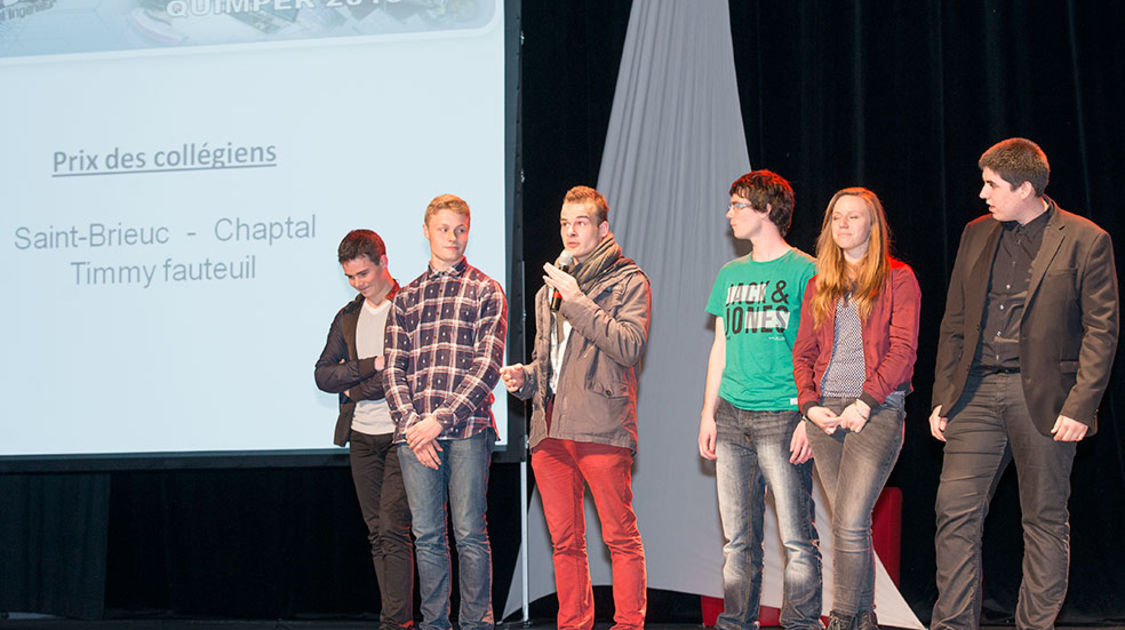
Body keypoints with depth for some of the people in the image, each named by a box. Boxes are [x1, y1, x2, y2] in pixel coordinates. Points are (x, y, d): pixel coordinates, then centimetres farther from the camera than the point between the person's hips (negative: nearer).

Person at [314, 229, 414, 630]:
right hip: (362, 438, 6)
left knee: (392, 529, -12)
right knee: (378, 534, 6)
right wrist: (371, 365, -8)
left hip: (401, 434, -6)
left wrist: (354, 388, -6)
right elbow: (323, 375, 8)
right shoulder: (347, 317, 16)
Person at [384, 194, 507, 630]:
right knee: (426, 534, 6)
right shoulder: (406, 297, 17)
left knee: (469, 533, -2)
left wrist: (441, 419, -12)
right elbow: (395, 368, 11)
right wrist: (410, 423, -6)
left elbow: (488, 366, -4)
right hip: (414, 431, 3)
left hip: (467, 429, -3)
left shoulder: (486, 291, 6)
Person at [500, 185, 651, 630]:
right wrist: (525, 376, 8)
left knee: (620, 537, -5)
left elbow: (629, 345, -12)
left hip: (600, 425, -6)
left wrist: (577, 302, -12)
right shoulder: (550, 289, 23)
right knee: (564, 541, 8)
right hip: (550, 426, 6)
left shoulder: (628, 281, 4)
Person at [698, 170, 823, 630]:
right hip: (733, 418, 6)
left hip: (782, 416, -6)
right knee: (738, 538, 7)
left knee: (797, 537, -6)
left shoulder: (805, 272, -1)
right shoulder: (730, 276, 17)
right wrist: (709, 413, 12)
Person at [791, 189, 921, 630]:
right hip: (825, 412, 5)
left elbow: (902, 349, -5)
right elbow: (803, 352, 15)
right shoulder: (819, 286, 16)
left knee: (850, 522, -15)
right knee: (850, 523, 7)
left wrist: (865, 402, -13)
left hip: (878, 408, -5)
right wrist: (810, 404, -1)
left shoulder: (898, 279, 2)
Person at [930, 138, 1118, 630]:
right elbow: (954, 324, 15)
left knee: (1045, 522, 4)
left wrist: (1080, 406, -13)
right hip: (977, 392, 4)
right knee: (955, 511, -3)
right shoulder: (977, 235, 12)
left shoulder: (1085, 241, -3)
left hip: (1043, 397, -4)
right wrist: (943, 398, 9)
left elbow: (1101, 331, -5)